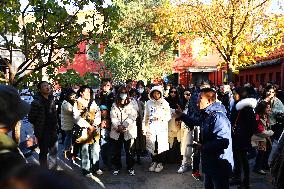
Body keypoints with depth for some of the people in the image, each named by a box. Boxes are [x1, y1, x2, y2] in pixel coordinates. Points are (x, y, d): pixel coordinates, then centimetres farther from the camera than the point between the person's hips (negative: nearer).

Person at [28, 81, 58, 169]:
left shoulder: (52, 100, 7)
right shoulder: (36, 102, -15)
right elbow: (31, 118, -13)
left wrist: (55, 125, 10)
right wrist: (38, 126, -3)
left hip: (53, 130, 7)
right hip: (42, 132, -6)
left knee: (54, 150, 17)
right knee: (43, 152, 6)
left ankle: (53, 168, 35)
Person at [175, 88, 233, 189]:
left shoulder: (218, 117, -26)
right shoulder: (206, 115, 6)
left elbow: (223, 141, -34)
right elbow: (197, 123, 27)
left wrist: (203, 147, -24)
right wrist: (182, 115, 18)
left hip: (220, 166, -10)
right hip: (209, 163, 10)